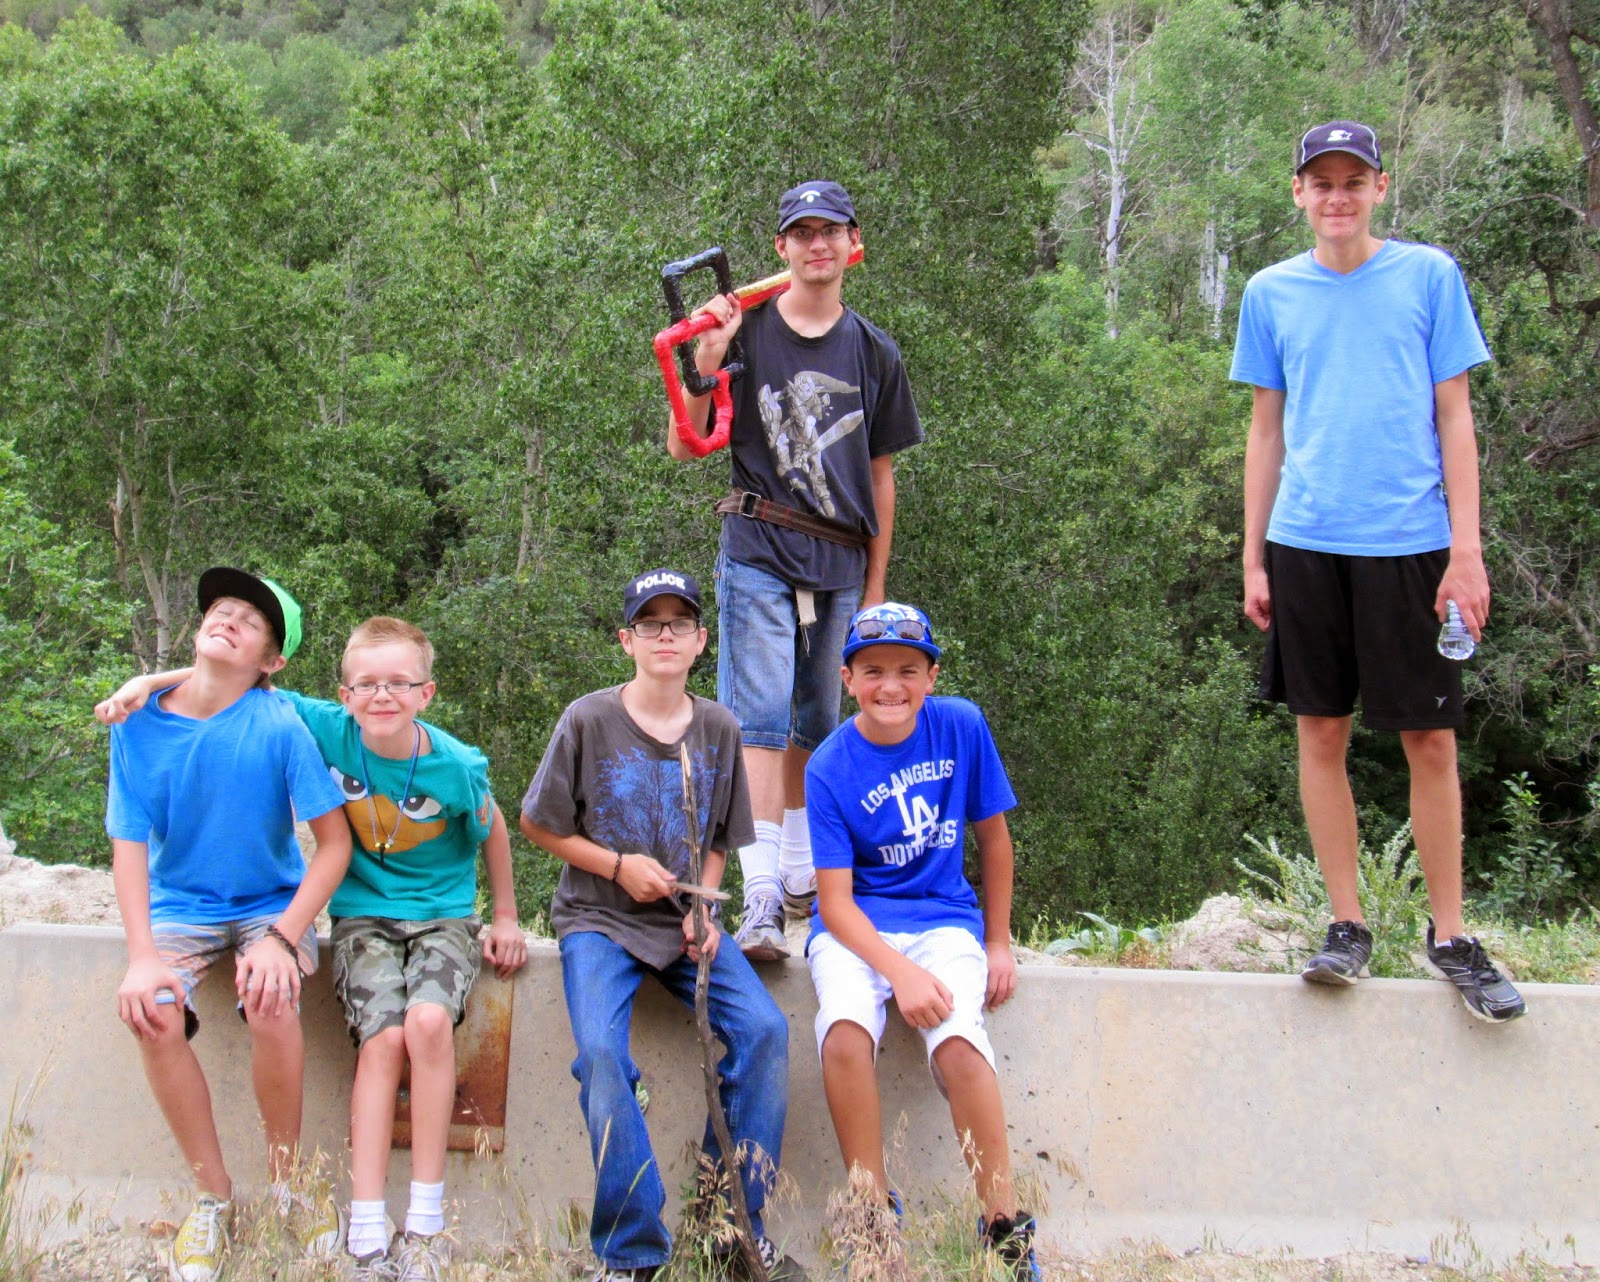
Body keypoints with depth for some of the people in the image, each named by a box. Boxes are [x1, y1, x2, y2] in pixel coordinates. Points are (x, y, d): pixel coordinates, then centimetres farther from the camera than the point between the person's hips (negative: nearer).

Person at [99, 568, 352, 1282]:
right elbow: (129, 844, -8)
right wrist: (142, 954, -22)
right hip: (179, 904, 2)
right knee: (153, 1015, -26)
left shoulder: (279, 724, -15)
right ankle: (212, 1193, -4)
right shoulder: (139, 725, -7)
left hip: (270, 903, -2)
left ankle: (285, 1181, -5)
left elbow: (335, 842, -15)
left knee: (270, 1003, -31)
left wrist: (283, 938, -26)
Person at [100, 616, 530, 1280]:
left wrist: (506, 916, 13)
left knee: (428, 1021, -29)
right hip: (364, 913, 1)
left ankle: (425, 1222, -22)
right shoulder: (329, 729, -10)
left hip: (442, 914, -1)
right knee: (382, 1038, -24)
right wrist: (151, 680, -10)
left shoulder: (455, 766, -13)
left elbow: (491, 828, 7)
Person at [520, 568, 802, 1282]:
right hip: (600, 921, -3)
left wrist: (703, 908, -4)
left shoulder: (718, 729, 5)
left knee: (764, 1030, -19)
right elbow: (538, 824, 2)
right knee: (601, 1051, -29)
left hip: (684, 923, 3)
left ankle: (737, 1225, -5)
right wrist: (620, 866, -9)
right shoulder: (588, 721, -5)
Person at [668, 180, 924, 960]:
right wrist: (706, 364, -16)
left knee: (815, 724, 11)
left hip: (840, 563, 4)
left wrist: (875, 587, 14)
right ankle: (761, 893, -14)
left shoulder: (874, 353, 10)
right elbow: (684, 447, 0)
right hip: (758, 552, -3)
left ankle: (800, 870, 24)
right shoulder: (746, 331, 1)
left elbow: (880, 475, 15)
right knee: (759, 719, -11)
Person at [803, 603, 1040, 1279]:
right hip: (857, 922, -1)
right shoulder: (830, 767, -9)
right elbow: (835, 899, -12)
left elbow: (991, 833, 9)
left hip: (944, 915, 1)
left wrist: (999, 942, 10)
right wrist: (900, 971, -26)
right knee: (845, 1032, -31)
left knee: (957, 1037, -29)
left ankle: (1005, 1225, -14)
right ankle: (875, 1217, -14)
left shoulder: (963, 726, -4)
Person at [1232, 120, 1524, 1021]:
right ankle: (1349, 926, 16)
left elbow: (1454, 418, 2)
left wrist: (1467, 550, -5)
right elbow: (1267, 431, 12)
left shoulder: (1430, 277, 3)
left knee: (1432, 741, 0)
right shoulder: (1271, 294, 9)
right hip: (1306, 543, 2)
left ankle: (1451, 936, 12)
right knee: (1322, 734, 5)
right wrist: (1253, 560, 8)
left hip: (1409, 541, -2)